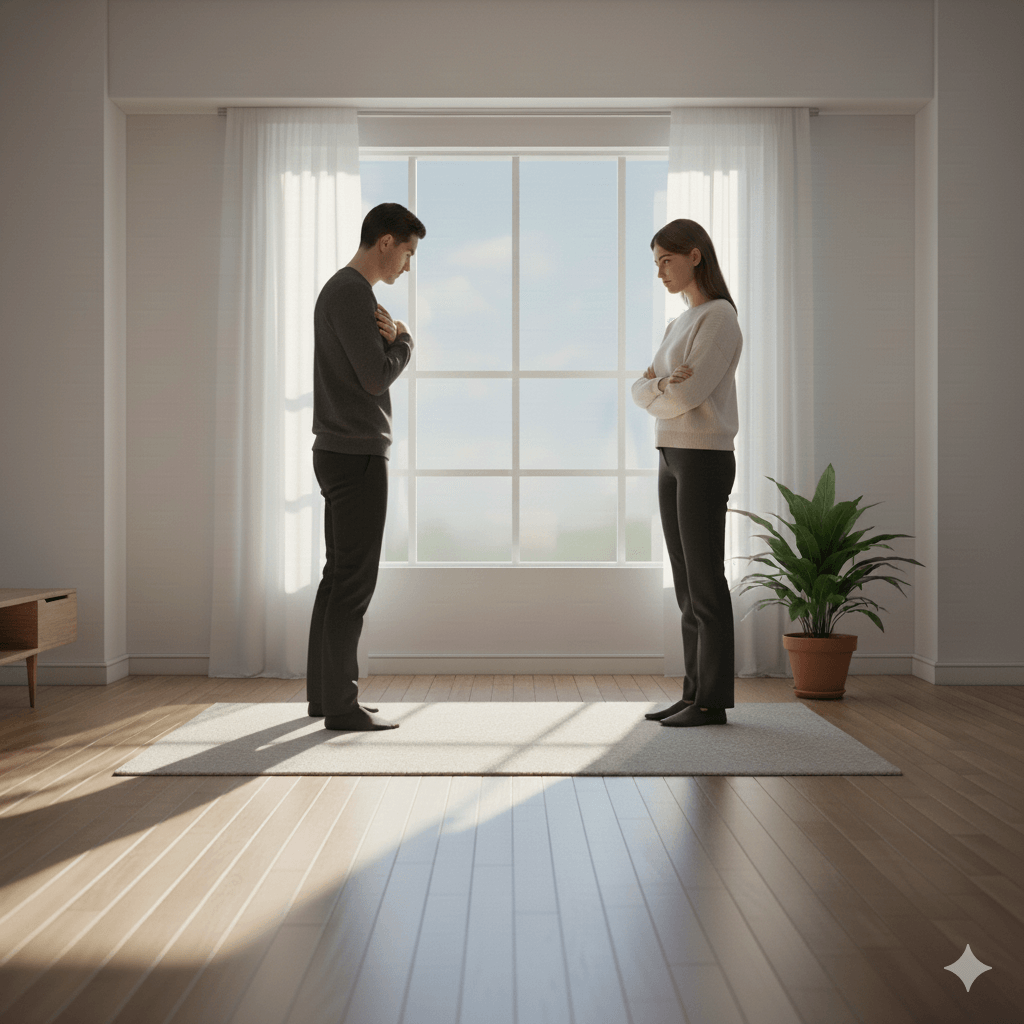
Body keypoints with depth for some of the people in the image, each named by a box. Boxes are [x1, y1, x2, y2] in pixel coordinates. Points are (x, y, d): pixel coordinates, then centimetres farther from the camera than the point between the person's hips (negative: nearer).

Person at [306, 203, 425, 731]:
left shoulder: (342, 291, 20)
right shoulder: (351, 293, -13)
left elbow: (372, 370, 19)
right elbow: (376, 379, -17)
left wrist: (388, 338, 0)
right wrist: (404, 340, 0)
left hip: (341, 453, 10)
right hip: (356, 454, -10)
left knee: (340, 575, 13)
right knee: (354, 581, -6)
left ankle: (322, 691, 21)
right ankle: (340, 704, 0)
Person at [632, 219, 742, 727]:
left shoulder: (720, 317, -8)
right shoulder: (679, 323, 19)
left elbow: (687, 394, -18)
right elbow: (641, 391, 11)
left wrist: (656, 388, 1)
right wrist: (662, 386, -10)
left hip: (705, 459, -9)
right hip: (671, 457, 9)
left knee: (706, 580, -5)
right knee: (686, 583, 9)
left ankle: (713, 700, 1)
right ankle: (695, 692, 15)